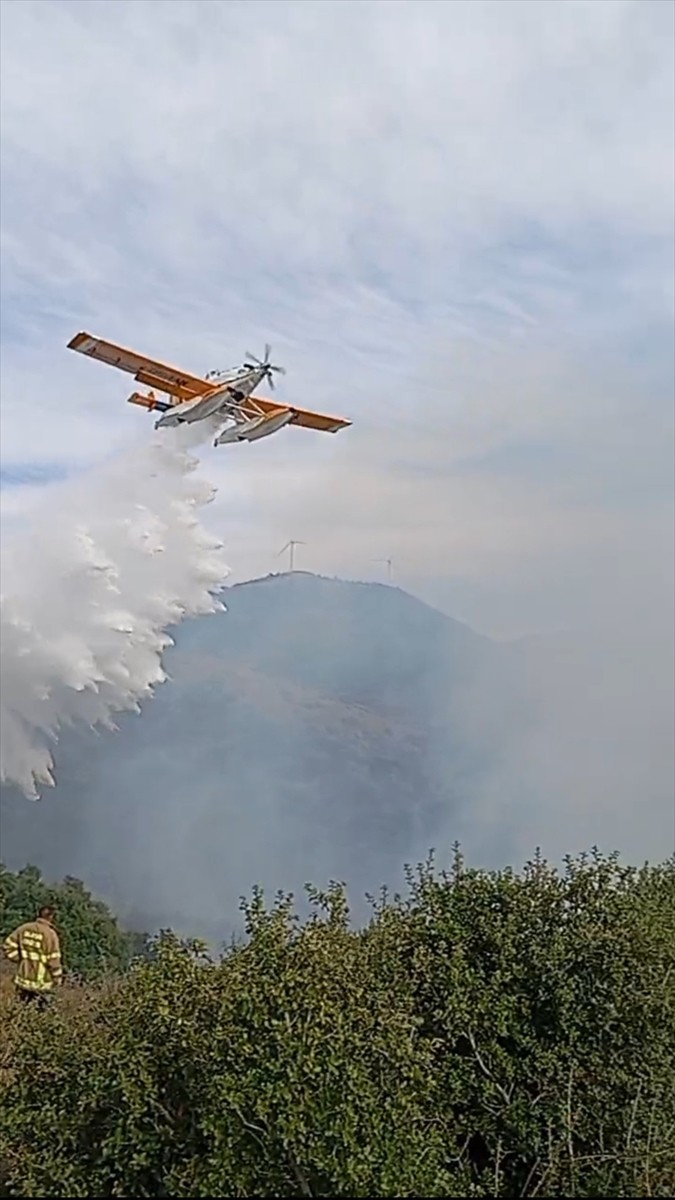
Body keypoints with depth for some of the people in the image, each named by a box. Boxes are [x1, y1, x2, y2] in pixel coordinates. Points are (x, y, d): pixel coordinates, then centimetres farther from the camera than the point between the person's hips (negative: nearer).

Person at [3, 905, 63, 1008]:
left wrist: (21, 960, 10)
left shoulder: (25, 928, -4)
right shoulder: (50, 934, -19)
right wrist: (58, 978, -2)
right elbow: (54, 961, -16)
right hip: (41, 984, -5)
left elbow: (9, 945, 3)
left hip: (23, 979, 5)